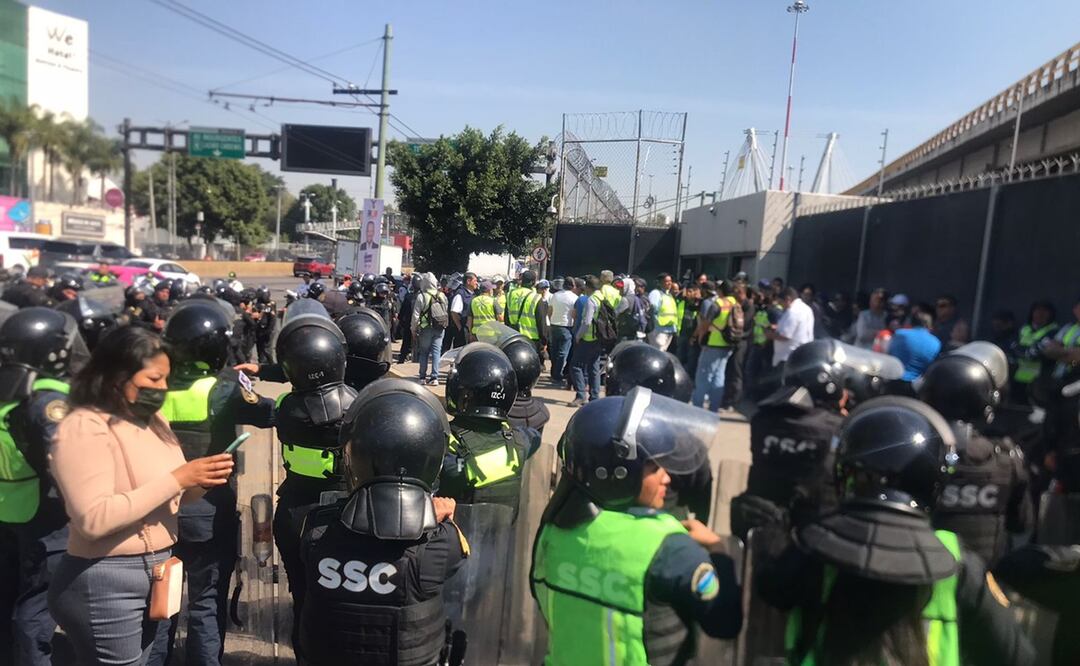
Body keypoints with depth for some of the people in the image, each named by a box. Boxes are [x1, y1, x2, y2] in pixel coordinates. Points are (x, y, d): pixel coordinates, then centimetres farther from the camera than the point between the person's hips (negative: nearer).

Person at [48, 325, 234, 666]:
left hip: (157, 572, 7)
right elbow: (94, 519, -26)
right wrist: (177, 478, -25)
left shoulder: (152, 419, 9)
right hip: (105, 583, -7)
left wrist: (201, 482, -8)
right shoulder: (85, 428, -16)